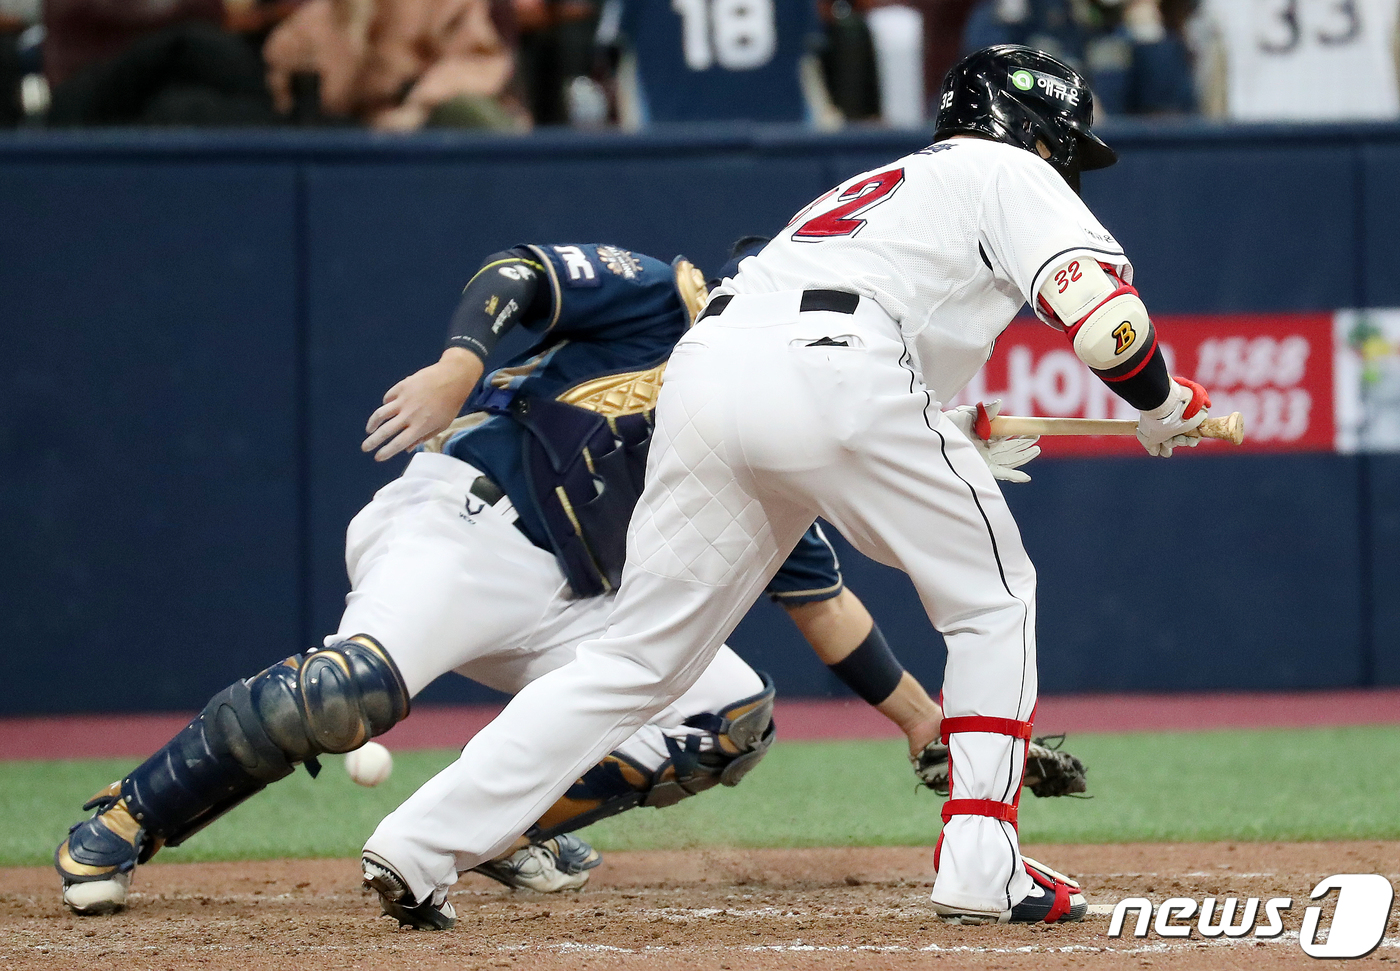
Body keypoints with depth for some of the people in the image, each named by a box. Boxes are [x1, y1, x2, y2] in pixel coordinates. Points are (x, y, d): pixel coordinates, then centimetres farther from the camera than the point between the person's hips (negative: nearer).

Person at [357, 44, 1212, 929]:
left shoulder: (867, 188, 39)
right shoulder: (1011, 175, 19)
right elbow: (1104, 318, 3)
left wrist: (957, 443, 44)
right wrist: (1163, 408, 22)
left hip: (702, 370, 6)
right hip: (833, 379, -6)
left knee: (640, 656, 9)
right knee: (994, 597, 13)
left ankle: (419, 847, -2)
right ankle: (982, 871, 5)